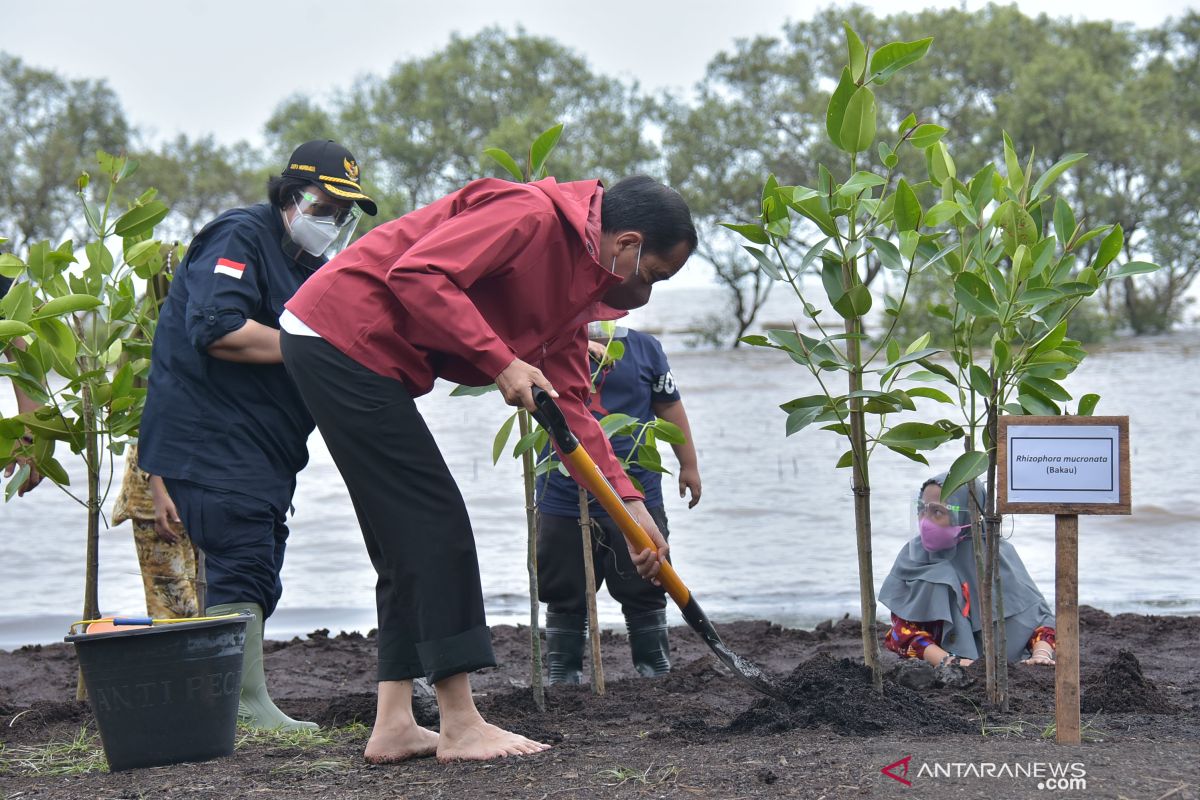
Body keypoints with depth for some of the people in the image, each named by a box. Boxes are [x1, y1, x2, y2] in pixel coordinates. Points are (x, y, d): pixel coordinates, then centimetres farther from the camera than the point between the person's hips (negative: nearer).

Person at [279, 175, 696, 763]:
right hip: (343, 334, -11)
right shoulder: (532, 214, -16)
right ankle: (460, 726, -6)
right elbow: (417, 274, -26)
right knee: (436, 523, -9)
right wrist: (501, 362, -23)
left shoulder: (576, 281, 15)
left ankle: (394, 726, 12)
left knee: (408, 539, 10)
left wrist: (630, 503, 7)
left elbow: (568, 402, 15)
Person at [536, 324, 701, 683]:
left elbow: (670, 406, 13)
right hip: (562, 502, 0)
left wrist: (688, 465, 16)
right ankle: (562, 681, 19)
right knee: (565, 599, 8)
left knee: (644, 594, 6)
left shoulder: (644, 347, 5)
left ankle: (657, 676, 18)